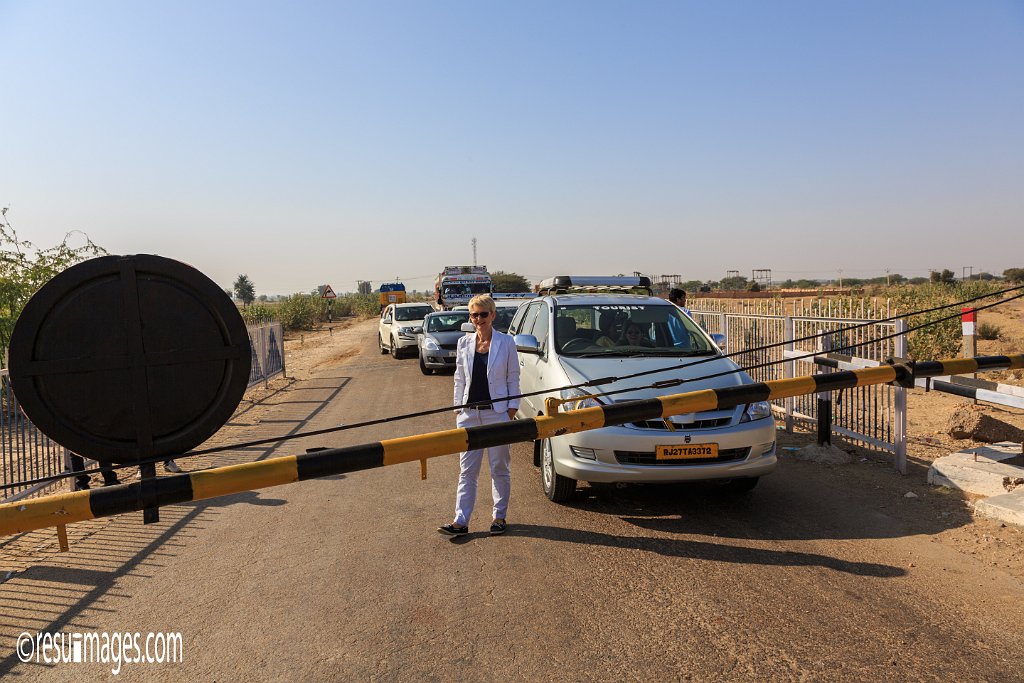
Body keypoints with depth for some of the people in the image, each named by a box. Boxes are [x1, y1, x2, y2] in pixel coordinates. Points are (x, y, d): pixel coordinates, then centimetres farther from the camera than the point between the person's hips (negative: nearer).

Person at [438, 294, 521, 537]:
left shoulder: (506, 343, -2)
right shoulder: (464, 343, 6)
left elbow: (513, 379, 1)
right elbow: (459, 379, 11)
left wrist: (512, 409, -5)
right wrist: (458, 408, 5)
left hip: (497, 412, -3)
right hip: (469, 414, 3)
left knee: (499, 468, 8)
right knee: (467, 469, 5)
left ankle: (500, 517, 22)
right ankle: (461, 521, 8)